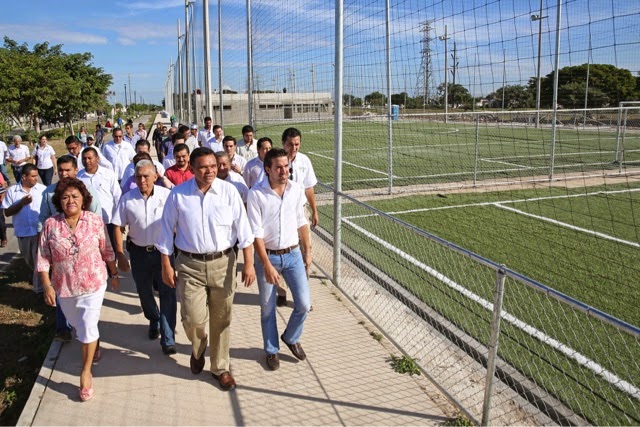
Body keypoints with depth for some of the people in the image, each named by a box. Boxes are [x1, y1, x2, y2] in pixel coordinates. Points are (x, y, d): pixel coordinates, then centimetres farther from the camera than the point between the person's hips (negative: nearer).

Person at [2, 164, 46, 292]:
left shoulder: (42, 189, -5)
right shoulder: (12, 191, -3)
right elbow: (7, 212, -2)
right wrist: (21, 203, -16)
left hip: (40, 231, -2)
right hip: (23, 232, 3)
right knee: (29, 260, 21)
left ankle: (40, 287, 10)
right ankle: (39, 276, 46)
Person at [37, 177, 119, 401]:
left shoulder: (95, 220, -10)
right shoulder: (51, 225, -9)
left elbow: (107, 251, -1)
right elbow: (43, 258, -4)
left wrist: (114, 275, 5)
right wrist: (47, 285, -9)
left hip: (93, 284, -2)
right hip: (64, 287, 2)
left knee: (88, 327, -4)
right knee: (78, 325, 21)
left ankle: (86, 372, 12)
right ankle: (94, 344, 52)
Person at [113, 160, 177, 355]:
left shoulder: (166, 195, -10)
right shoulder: (127, 199, -5)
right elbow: (118, 227, -1)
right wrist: (120, 255, -4)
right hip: (139, 253, 3)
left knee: (168, 294, -3)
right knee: (144, 292, 20)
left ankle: (168, 339, 6)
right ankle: (154, 320, 47)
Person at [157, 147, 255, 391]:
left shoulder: (228, 192, -5)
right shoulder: (178, 194, -4)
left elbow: (243, 228, -2)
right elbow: (167, 231, 3)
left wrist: (248, 263, -5)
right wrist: (166, 266, 3)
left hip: (223, 263, 1)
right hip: (190, 265, 0)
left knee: (221, 319, 11)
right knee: (193, 318, -5)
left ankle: (220, 367, 32)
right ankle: (198, 349, 32)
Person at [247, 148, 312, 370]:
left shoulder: (297, 189, -3)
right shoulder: (256, 194, -15)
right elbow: (256, 233, -15)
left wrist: (307, 251, 12)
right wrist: (267, 266, -17)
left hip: (293, 254, 3)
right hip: (267, 256, -3)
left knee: (304, 304, 2)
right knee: (268, 309, 10)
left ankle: (291, 338, 31)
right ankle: (271, 350, 33)